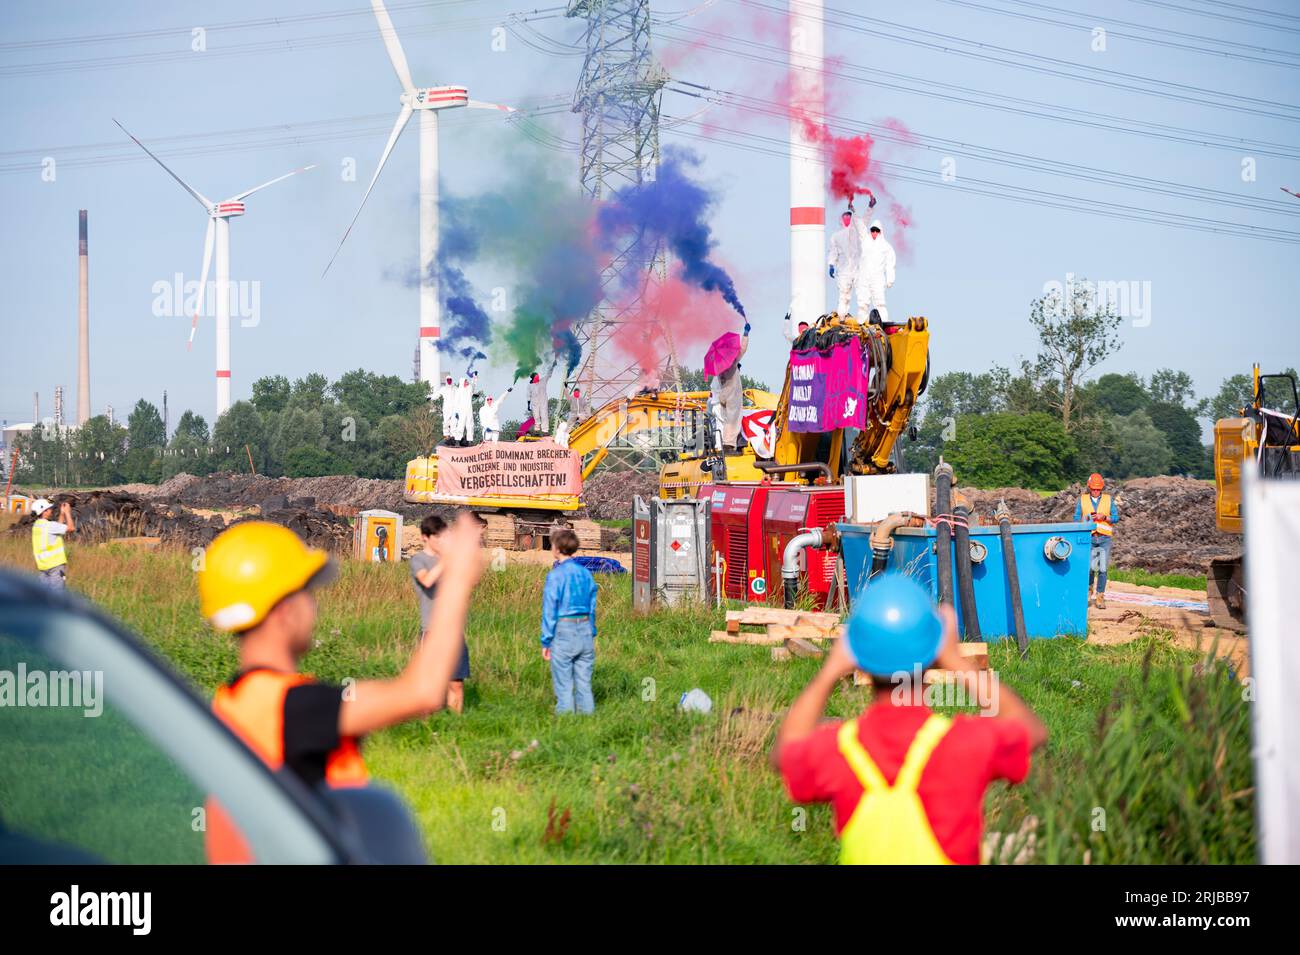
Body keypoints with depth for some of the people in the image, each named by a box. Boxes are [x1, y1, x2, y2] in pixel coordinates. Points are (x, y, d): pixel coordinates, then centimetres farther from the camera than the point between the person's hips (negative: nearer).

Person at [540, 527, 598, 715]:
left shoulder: (555, 575, -11)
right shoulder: (585, 573, 6)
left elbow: (549, 610, -10)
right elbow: (592, 607, 11)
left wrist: (546, 641, -5)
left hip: (563, 630, -5)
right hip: (585, 629, 5)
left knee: (563, 684, 2)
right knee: (584, 682, 11)